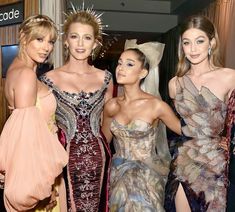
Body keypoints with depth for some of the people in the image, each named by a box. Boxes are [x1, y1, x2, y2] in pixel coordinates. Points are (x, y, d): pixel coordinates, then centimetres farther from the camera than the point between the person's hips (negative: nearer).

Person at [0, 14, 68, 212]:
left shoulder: (17, 67, 7)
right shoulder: (27, 73, -21)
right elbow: (26, 131, -24)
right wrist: (38, 179, -20)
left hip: (37, 159, 9)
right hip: (34, 162, -9)